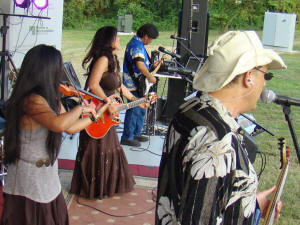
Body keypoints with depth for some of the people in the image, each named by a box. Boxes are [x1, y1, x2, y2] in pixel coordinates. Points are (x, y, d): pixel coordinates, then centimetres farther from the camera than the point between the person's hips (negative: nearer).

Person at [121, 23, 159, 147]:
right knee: (134, 110, -5)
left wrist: (152, 65, 18)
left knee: (141, 109, 18)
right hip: (134, 84, -11)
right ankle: (127, 137, 3)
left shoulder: (136, 42, 15)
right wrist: (150, 77, -21)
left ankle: (136, 133, 28)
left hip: (138, 83, 11)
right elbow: (140, 65, -32)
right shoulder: (137, 45, -20)